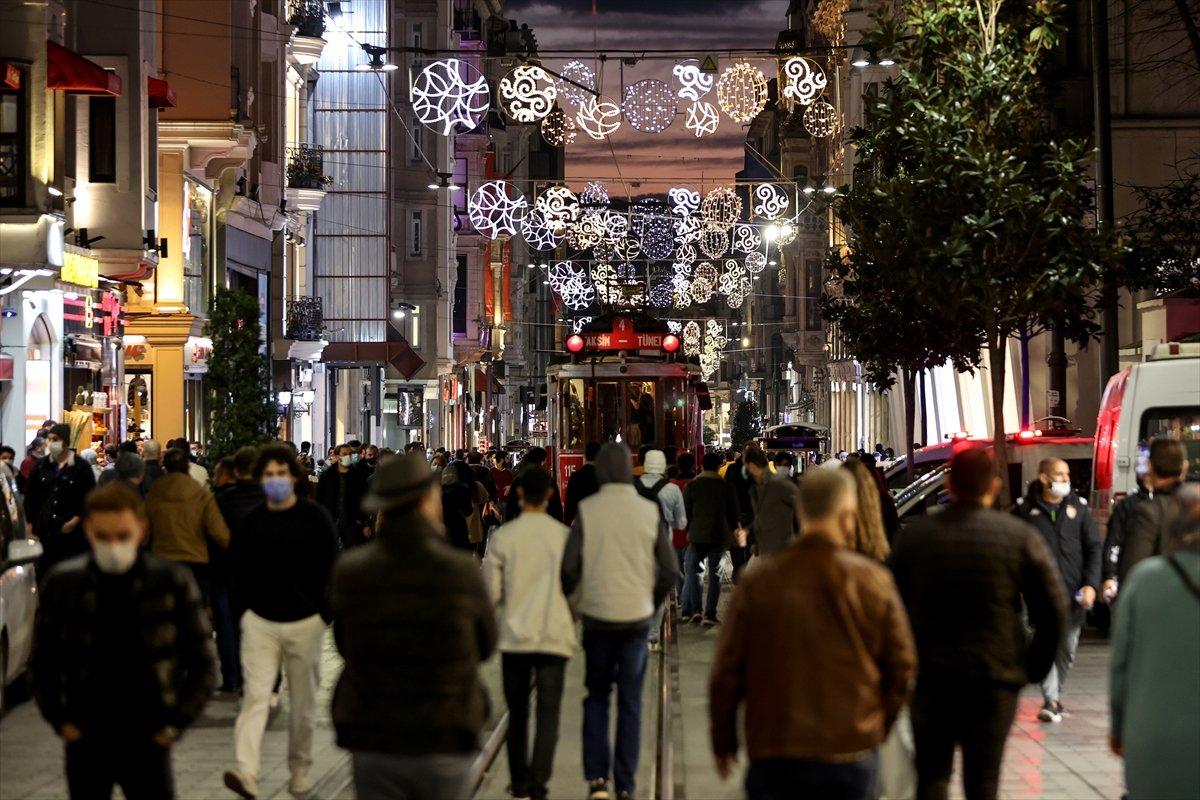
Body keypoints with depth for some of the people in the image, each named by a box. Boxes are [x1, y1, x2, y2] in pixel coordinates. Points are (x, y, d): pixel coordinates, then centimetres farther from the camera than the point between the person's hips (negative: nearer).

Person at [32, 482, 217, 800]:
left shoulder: (171, 583, -7)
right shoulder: (63, 585, -4)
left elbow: (203, 664, 1)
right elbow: (43, 664, 8)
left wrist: (174, 723, -4)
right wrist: (60, 720, 0)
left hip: (147, 740, -1)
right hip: (85, 741, 1)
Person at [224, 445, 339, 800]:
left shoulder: (314, 517, -3)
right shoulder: (252, 520, 4)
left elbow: (331, 568, -1)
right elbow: (240, 568, 14)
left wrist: (323, 613, -4)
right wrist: (251, 606, 8)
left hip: (304, 621, -1)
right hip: (260, 621, 1)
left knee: (303, 703, 9)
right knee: (254, 695, -12)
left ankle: (300, 770, 25)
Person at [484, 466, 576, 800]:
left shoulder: (503, 536, -4)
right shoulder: (564, 535, -4)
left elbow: (490, 590, -2)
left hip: (514, 635, 1)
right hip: (554, 635, -1)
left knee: (517, 713, 15)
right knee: (548, 713, 0)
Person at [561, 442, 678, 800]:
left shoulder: (587, 510, -6)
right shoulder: (649, 512, -2)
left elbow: (569, 568, -9)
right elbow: (668, 570, 0)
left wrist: (568, 600, 9)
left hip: (597, 618, 0)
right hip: (637, 618, 1)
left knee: (597, 696, 15)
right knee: (630, 703, 8)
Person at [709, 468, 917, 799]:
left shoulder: (758, 582, -4)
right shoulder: (873, 581, -4)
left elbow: (727, 671, 0)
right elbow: (902, 668, 2)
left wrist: (724, 743, 12)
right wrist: (878, 729, 18)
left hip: (774, 758, 0)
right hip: (852, 754, 0)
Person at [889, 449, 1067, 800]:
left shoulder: (913, 536, 0)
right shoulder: (1021, 537, -4)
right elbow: (1053, 612, -5)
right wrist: (1034, 667, 6)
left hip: (929, 678, 1)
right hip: (996, 679, -1)